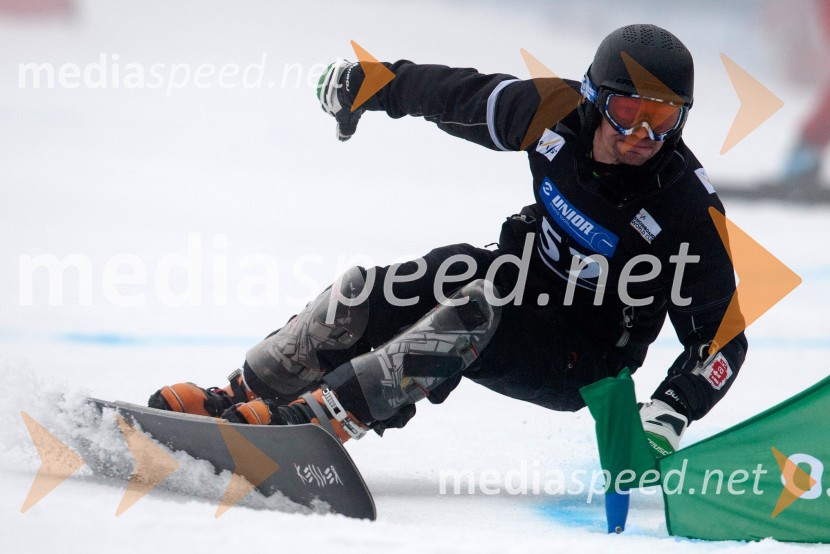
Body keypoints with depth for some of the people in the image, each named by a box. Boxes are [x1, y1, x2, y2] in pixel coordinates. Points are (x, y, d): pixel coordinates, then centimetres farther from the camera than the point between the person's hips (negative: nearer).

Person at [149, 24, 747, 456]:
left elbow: (723, 335, -18)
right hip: (518, 276, 5)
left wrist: (671, 412, -33)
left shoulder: (687, 208, -23)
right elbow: (460, 95, 5)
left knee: (474, 313, -34)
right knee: (368, 294, -17)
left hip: (575, 366, -5)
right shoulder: (557, 113, -13)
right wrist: (375, 82, 14)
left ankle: (318, 418, -38)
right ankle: (238, 398, -4)